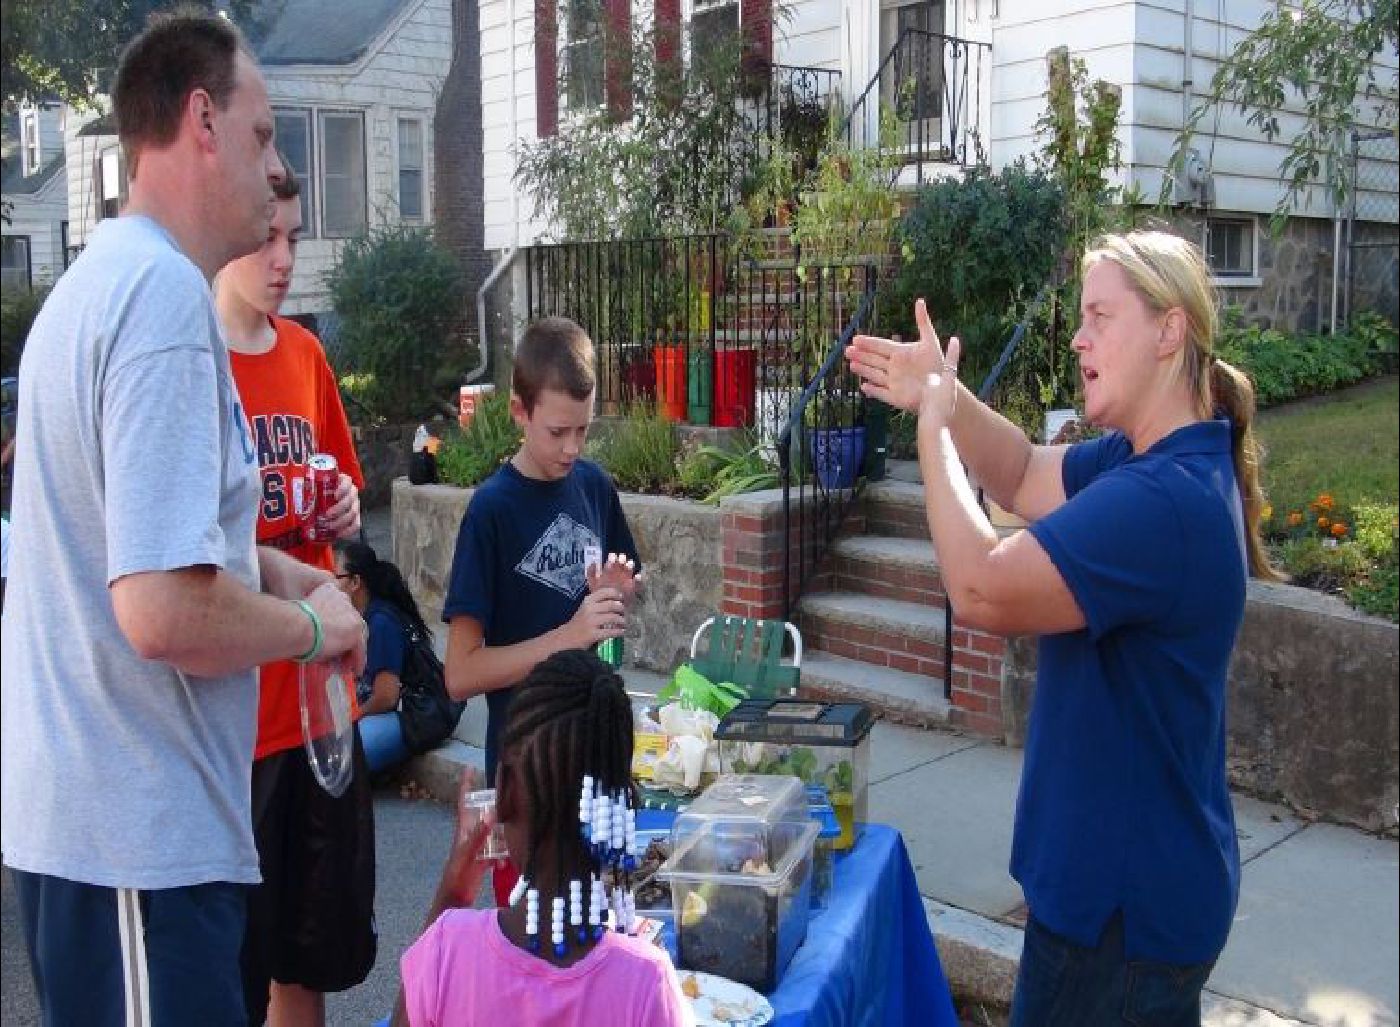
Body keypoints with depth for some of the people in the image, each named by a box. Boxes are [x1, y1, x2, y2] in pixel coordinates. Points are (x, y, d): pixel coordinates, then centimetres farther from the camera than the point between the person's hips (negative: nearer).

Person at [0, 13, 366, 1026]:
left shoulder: (97, 279, 12)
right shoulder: (168, 296, -20)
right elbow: (165, 613, -28)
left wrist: (263, 565, 14)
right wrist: (316, 622, -11)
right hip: (139, 834, -10)